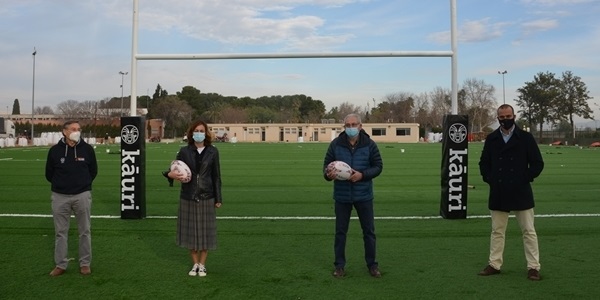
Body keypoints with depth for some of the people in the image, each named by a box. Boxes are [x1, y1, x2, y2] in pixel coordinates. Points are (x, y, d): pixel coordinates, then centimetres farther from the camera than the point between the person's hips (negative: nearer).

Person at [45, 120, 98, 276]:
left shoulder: (87, 149, -3)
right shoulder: (55, 150, -3)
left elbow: (93, 170, 9)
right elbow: (49, 173, 9)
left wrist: (83, 183, 10)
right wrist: (60, 184, 13)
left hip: (82, 195, 0)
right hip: (60, 196, 1)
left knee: (85, 231, 6)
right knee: (60, 232, 8)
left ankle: (85, 263, 18)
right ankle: (61, 264, 20)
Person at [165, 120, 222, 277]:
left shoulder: (212, 151, -1)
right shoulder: (184, 151, 0)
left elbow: (216, 176, 1)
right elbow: (174, 169, 0)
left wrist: (218, 198, 0)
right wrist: (170, 174, -25)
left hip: (206, 197, -1)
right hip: (188, 197, 1)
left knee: (205, 231, 6)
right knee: (190, 230, 8)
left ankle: (202, 264, 22)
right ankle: (195, 263, 26)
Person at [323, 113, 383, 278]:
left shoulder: (369, 144, -6)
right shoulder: (335, 144, -5)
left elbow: (378, 166, -3)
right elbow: (327, 163, 3)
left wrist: (362, 175, -19)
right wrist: (328, 174, -20)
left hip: (363, 195, 0)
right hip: (342, 195, 0)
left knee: (369, 231, 10)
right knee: (340, 231, 10)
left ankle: (372, 264, 26)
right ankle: (339, 265, 23)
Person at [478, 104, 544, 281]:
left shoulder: (526, 138, -1)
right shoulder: (491, 139, 6)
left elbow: (537, 163, 0)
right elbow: (484, 163, 13)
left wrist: (526, 179, -7)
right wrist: (489, 179, 1)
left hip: (521, 193, -2)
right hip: (498, 193, 3)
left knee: (528, 231, 3)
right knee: (497, 231, 10)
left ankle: (533, 267, 12)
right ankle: (494, 265, 19)